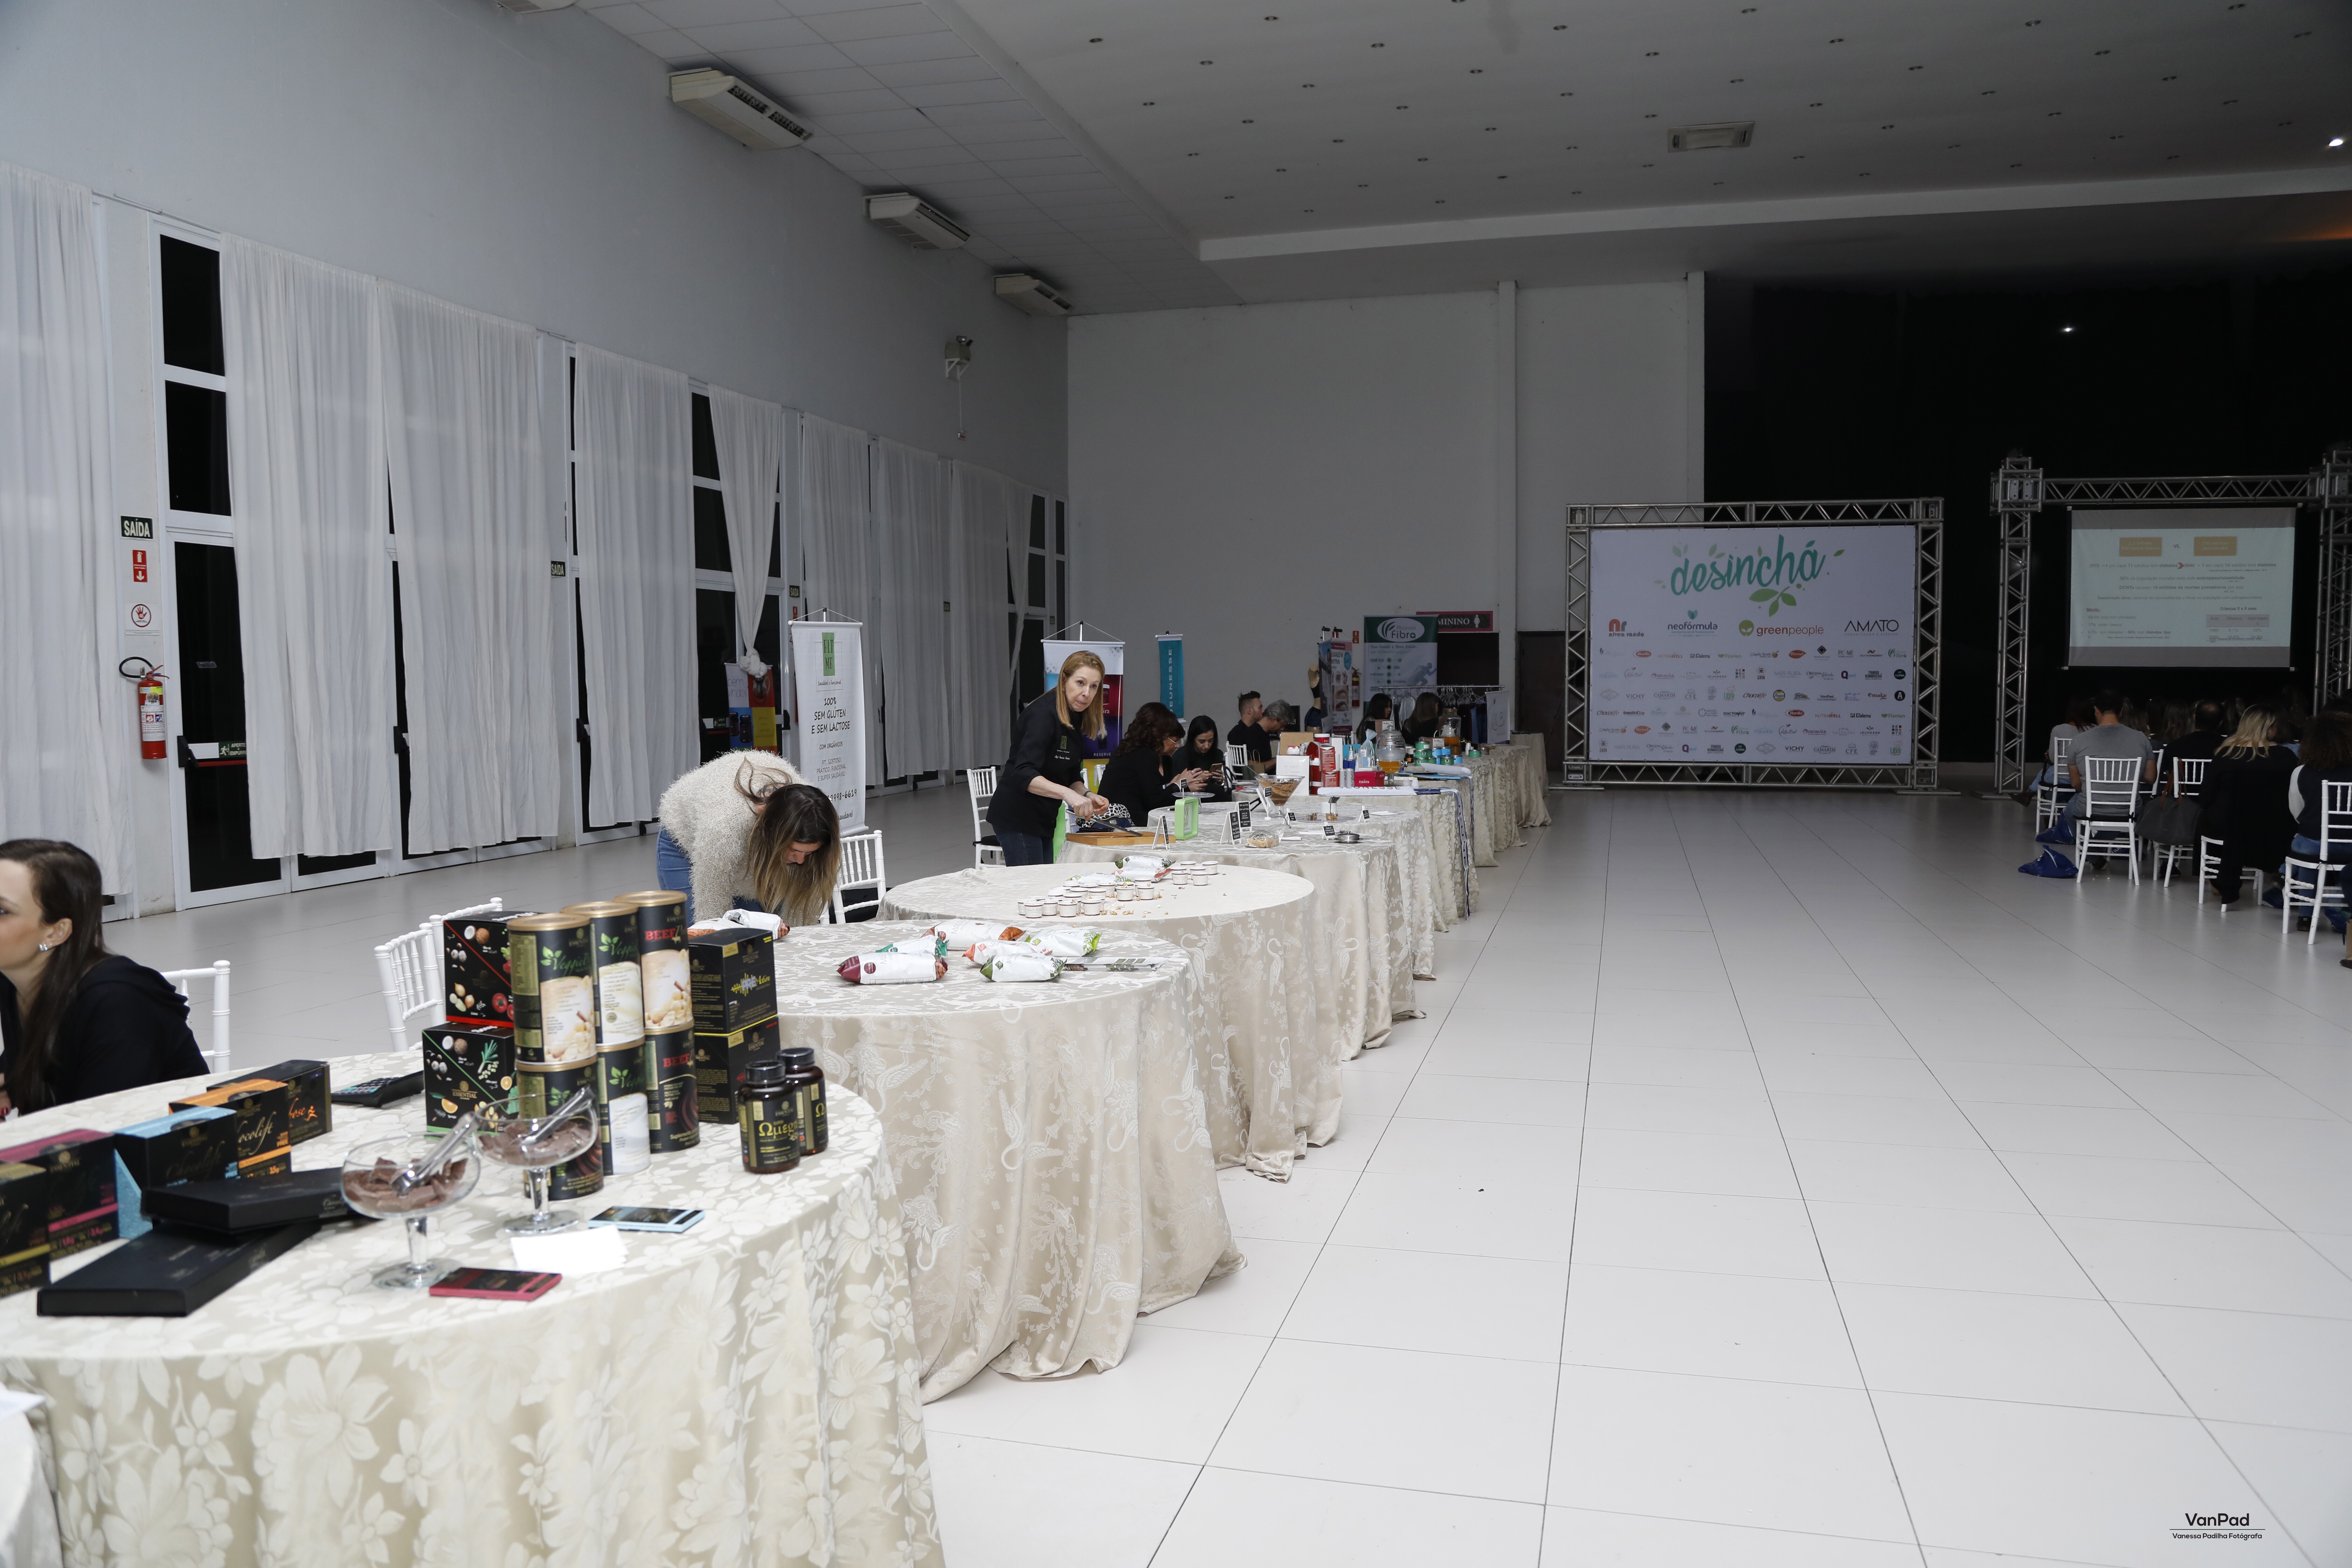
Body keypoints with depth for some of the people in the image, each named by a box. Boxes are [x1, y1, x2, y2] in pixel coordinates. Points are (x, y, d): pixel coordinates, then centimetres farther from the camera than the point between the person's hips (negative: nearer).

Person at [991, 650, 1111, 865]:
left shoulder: (1075, 717, 7)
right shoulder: (1044, 715, -20)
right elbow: (1023, 774, -33)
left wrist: (1087, 795, -7)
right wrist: (1068, 794, -45)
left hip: (1044, 818, 9)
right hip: (1017, 817, -9)